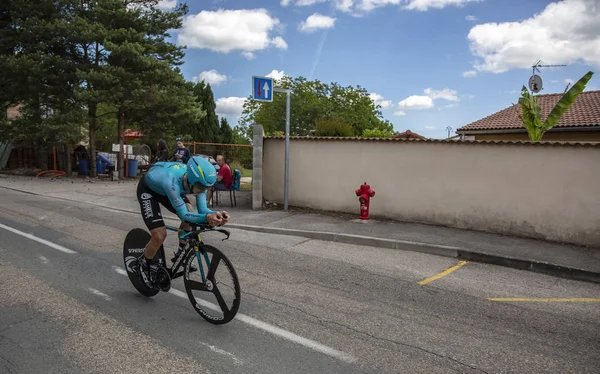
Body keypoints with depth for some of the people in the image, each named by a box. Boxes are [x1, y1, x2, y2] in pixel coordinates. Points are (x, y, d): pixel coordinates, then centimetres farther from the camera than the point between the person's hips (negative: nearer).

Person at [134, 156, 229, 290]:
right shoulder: (172, 182, -45)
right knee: (160, 235, -15)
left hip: (164, 189, 6)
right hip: (148, 190, -6)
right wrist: (206, 217, -55)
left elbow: (202, 208, -24)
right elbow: (183, 214, -39)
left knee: (189, 212, -16)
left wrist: (215, 215, -46)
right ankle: (143, 264, 15)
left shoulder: (198, 179, -28)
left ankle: (180, 255, 5)